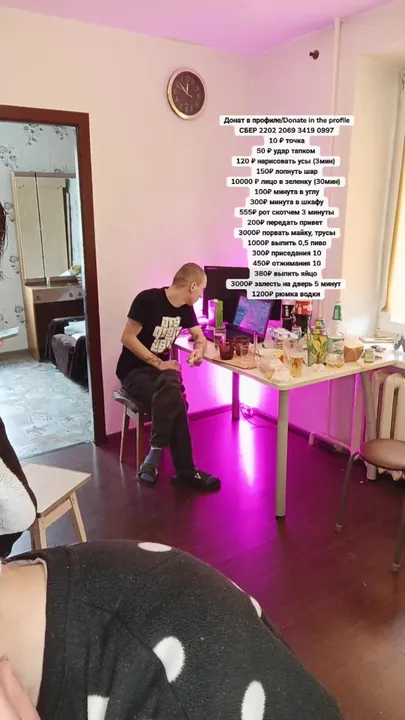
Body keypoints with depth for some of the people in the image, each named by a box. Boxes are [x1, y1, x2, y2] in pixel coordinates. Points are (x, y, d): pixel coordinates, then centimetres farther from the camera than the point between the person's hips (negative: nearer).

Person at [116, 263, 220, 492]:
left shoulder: (186, 308, 5)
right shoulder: (148, 299, -16)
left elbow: (200, 336, 18)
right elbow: (128, 338, -17)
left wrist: (199, 349, -7)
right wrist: (158, 363, -22)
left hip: (161, 369, 5)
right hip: (135, 371, -5)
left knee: (172, 401, -33)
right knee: (174, 402, -32)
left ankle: (156, 453, -25)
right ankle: (185, 471, -23)